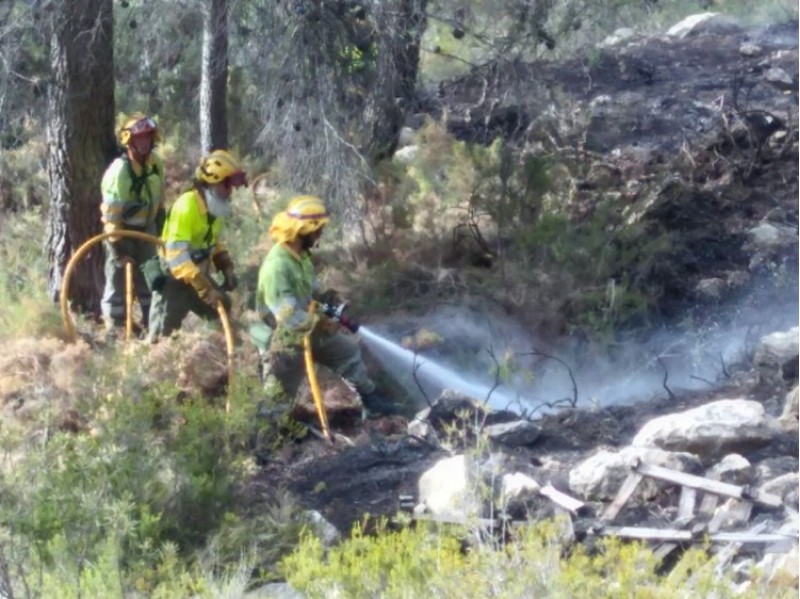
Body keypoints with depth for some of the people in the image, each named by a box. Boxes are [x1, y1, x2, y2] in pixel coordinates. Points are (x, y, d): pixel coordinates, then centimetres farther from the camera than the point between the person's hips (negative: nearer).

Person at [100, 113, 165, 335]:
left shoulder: (155, 163, -4)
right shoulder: (119, 171, -24)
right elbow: (112, 213, -24)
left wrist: (160, 229, 15)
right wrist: (117, 247, -25)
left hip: (145, 228, 6)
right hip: (122, 231, -6)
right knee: (118, 277, -4)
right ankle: (114, 329, 3)